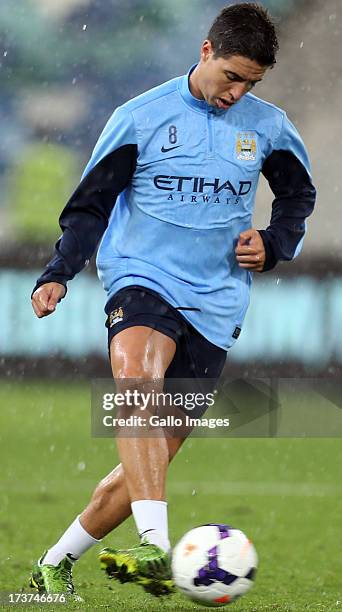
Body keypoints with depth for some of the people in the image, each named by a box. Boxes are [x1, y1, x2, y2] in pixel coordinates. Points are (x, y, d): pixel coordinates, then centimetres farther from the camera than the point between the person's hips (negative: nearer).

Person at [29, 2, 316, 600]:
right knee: (136, 376, -37)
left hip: (215, 304, 3)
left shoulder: (267, 126, 8)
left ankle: (56, 561, 20)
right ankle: (156, 549, -50)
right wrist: (58, 274, -9)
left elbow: (298, 196, 25)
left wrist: (272, 245, 6)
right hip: (142, 281, -3)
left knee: (148, 460, 0)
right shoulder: (141, 117, -1)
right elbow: (91, 203, 4)